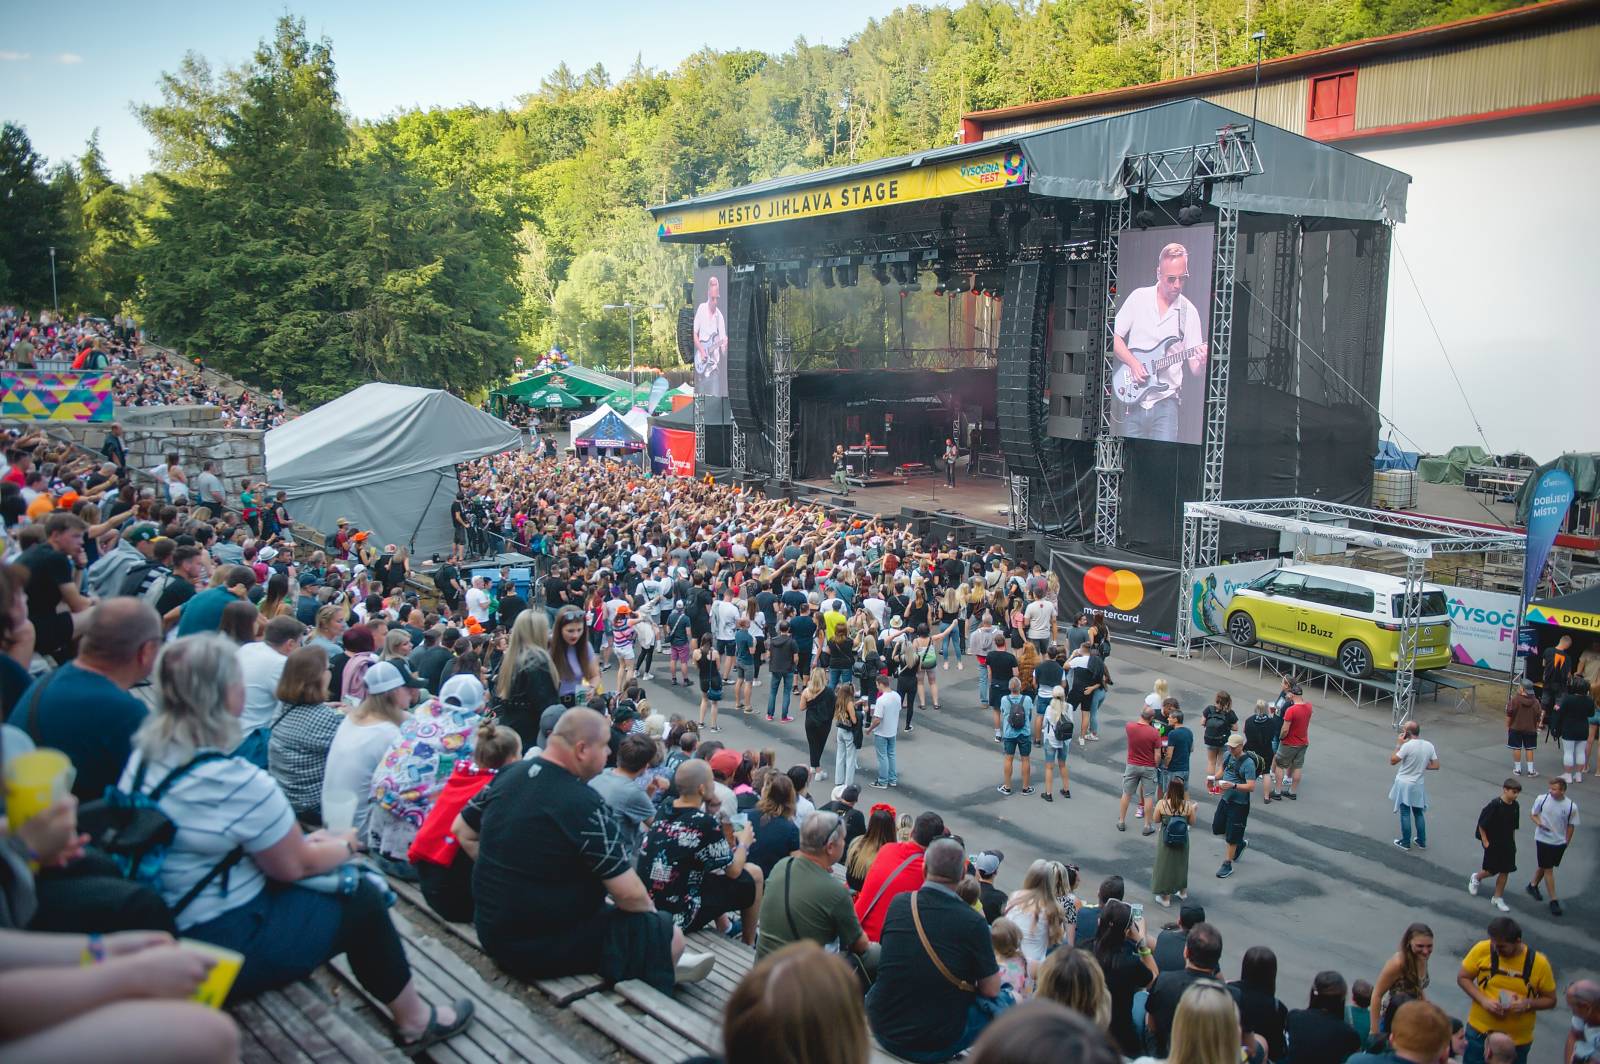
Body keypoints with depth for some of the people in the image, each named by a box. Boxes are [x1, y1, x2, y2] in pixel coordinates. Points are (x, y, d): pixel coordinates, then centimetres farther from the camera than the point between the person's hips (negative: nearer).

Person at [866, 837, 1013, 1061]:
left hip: (884, 1031, 4)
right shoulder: (973, 922, -18)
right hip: (937, 1046, -4)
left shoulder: (898, 903, -5)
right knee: (1006, 1000, 14)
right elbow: (990, 990, -8)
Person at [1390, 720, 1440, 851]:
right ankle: (1422, 842, 25)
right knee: (1418, 813, 18)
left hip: (1404, 784, -5)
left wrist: (1399, 744, -10)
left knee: (1405, 814, 6)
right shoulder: (1429, 745, -5)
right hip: (1418, 785, 5)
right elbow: (1436, 766, 0)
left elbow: (1392, 761, -15)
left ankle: (1405, 843, 14)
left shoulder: (1407, 745, -23)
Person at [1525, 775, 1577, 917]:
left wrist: (1566, 844, 4)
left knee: (1544, 867, 18)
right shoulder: (1542, 799, -14)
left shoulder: (1571, 806, -12)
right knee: (1548, 869, 0)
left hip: (1559, 843, 2)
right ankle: (1553, 901, 8)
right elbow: (1532, 814, 1)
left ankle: (1533, 886, 43)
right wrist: (1538, 822, -20)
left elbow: (1570, 826, 0)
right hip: (1543, 840, -2)